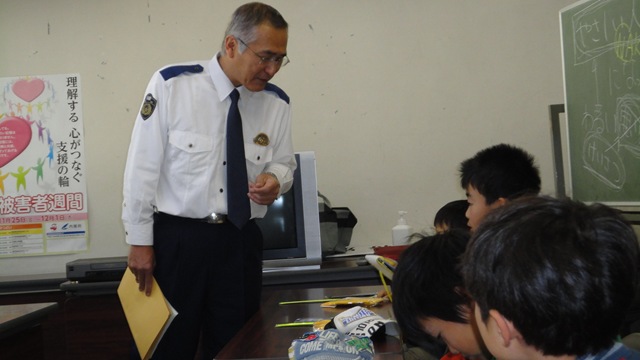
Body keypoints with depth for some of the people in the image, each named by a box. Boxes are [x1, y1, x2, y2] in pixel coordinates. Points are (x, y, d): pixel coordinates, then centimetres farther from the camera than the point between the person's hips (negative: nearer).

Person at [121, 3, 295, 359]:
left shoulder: (277, 103, 0)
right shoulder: (171, 84, -11)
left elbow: (284, 164, 13)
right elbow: (143, 166, -7)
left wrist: (275, 179, -11)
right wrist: (140, 241, -4)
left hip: (241, 243, 3)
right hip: (175, 240, -3)